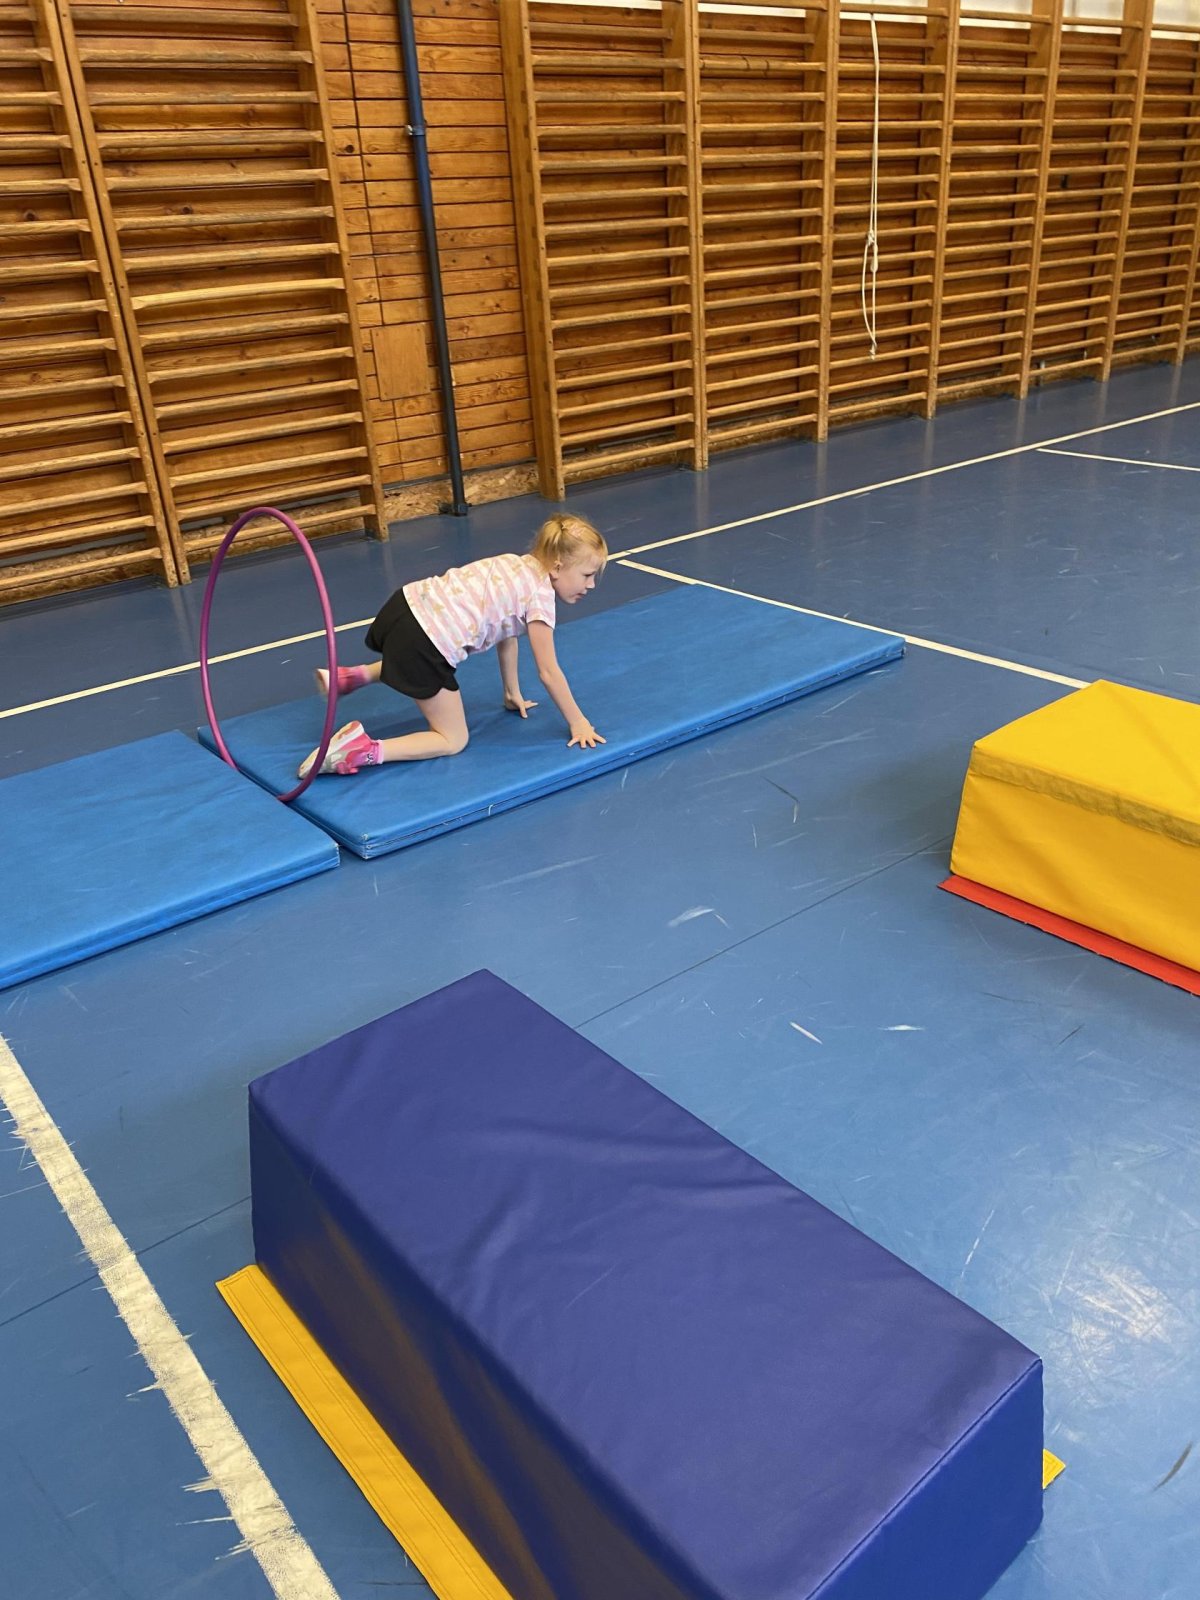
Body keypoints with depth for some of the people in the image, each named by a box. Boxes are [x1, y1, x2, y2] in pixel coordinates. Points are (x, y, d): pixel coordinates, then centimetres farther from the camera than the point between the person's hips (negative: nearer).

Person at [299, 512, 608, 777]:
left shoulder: (519, 567, 18)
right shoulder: (541, 595, -7)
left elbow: (506, 632, 27)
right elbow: (549, 673, -4)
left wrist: (513, 694, 33)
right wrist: (578, 722, 6)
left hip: (408, 605, 9)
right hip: (422, 640, -9)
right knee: (453, 741, 4)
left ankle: (352, 677, 33)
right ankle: (363, 749, -12)